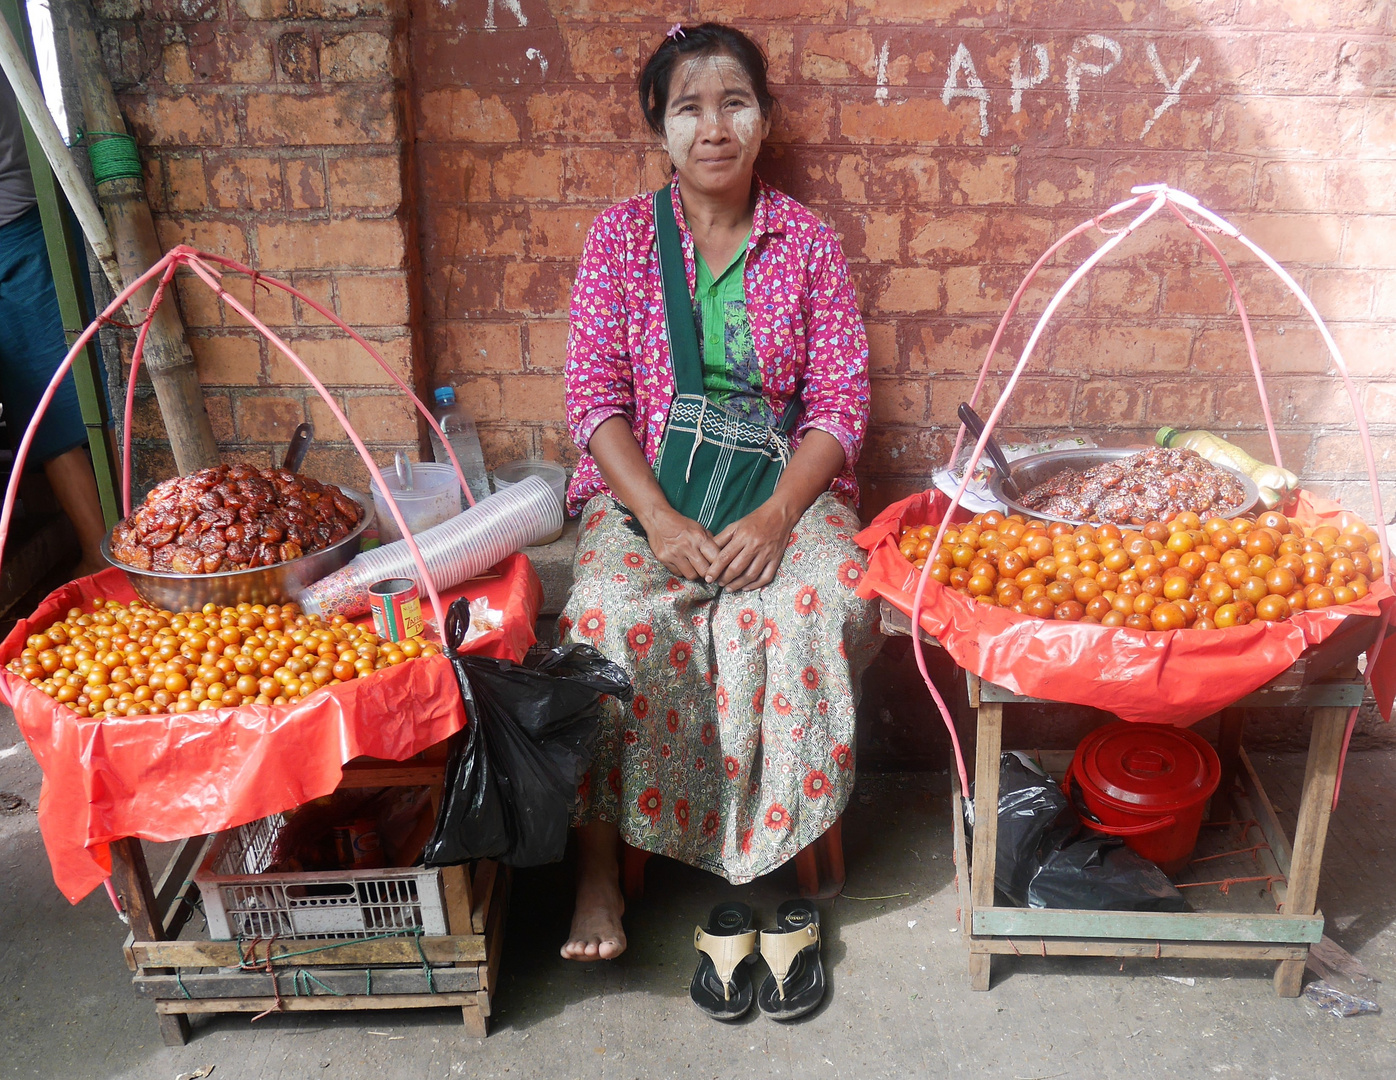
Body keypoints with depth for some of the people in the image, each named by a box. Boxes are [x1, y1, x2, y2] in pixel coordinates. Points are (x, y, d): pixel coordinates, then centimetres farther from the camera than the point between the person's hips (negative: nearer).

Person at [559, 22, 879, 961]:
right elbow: (595, 394, -3)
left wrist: (777, 516, -17)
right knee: (612, 613, -30)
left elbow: (841, 400, 0)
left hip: (785, 485, 1)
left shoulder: (807, 241, 6)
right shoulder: (622, 234, 5)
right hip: (644, 488, 0)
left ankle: (779, 845, -9)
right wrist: (660, 518, -18)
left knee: (831, 599, -29)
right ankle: (600, 863, -11)